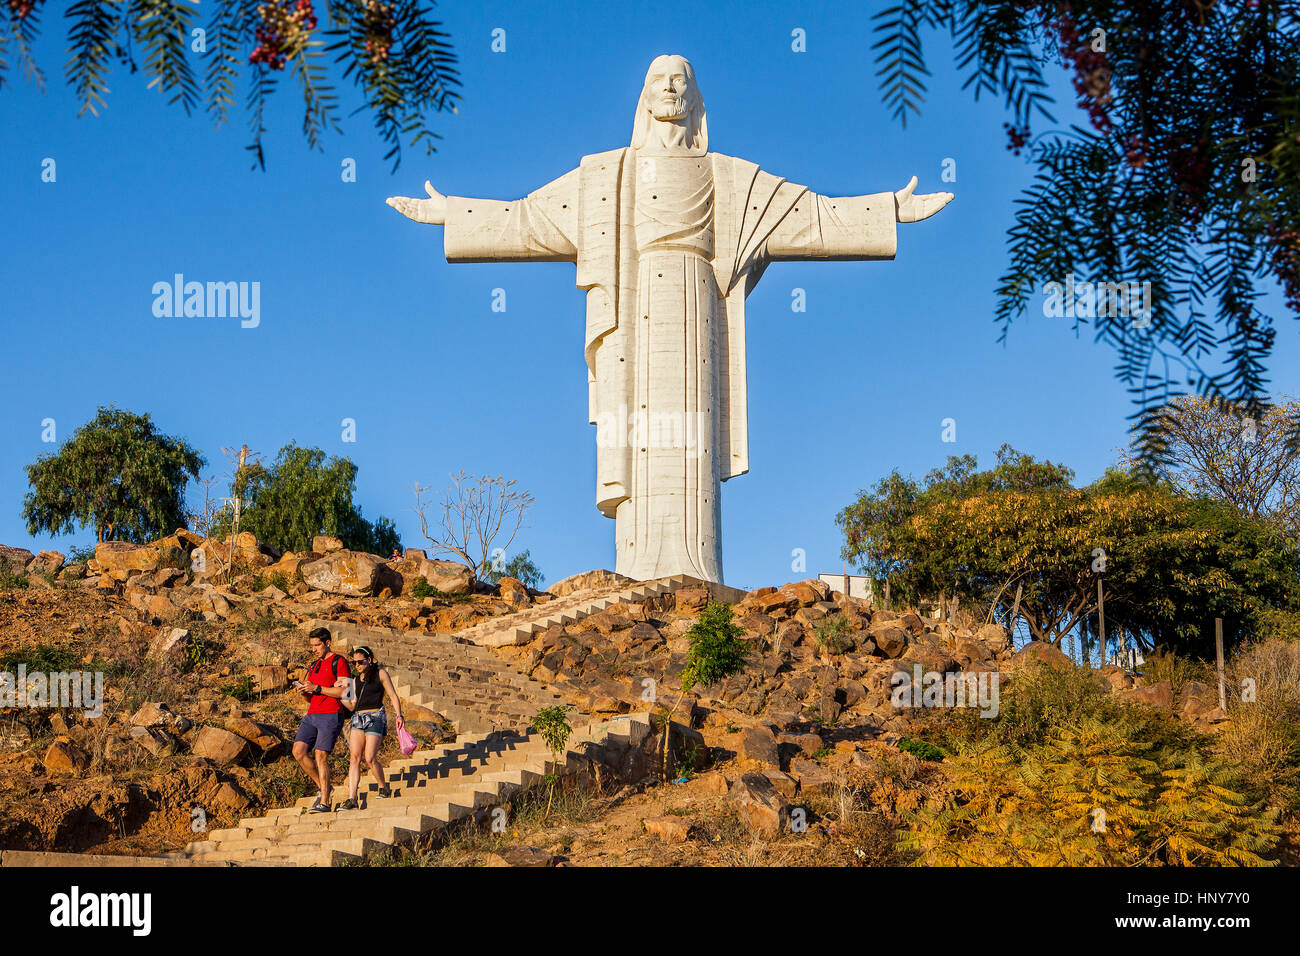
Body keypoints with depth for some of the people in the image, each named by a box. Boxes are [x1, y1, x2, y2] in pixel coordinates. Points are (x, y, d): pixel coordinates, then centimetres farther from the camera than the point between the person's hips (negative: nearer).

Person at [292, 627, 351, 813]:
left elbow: (343, 691, -12)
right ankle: (323, 788, 8)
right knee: (298, 751, -7)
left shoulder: (339, 662, -1)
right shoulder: (314, 665, 23)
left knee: (320, 756, -14)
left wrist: (316, 688, -14)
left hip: (331, 715, -8)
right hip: (312, 715, 8)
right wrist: (304, 691, 3)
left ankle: (324, 802, -11)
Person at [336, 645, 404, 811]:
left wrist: (399, 715, -10)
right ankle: (351, 799, -13)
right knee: (355, 757, -8)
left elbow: (393, 695, 3)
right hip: (358, 718, 5)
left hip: (375, 717, -5)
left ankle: (383, 787, 12)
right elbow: (352, 705, 16)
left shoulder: (380, 673, 6)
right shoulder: (357, 679, 19)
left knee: (370, 758, -13)